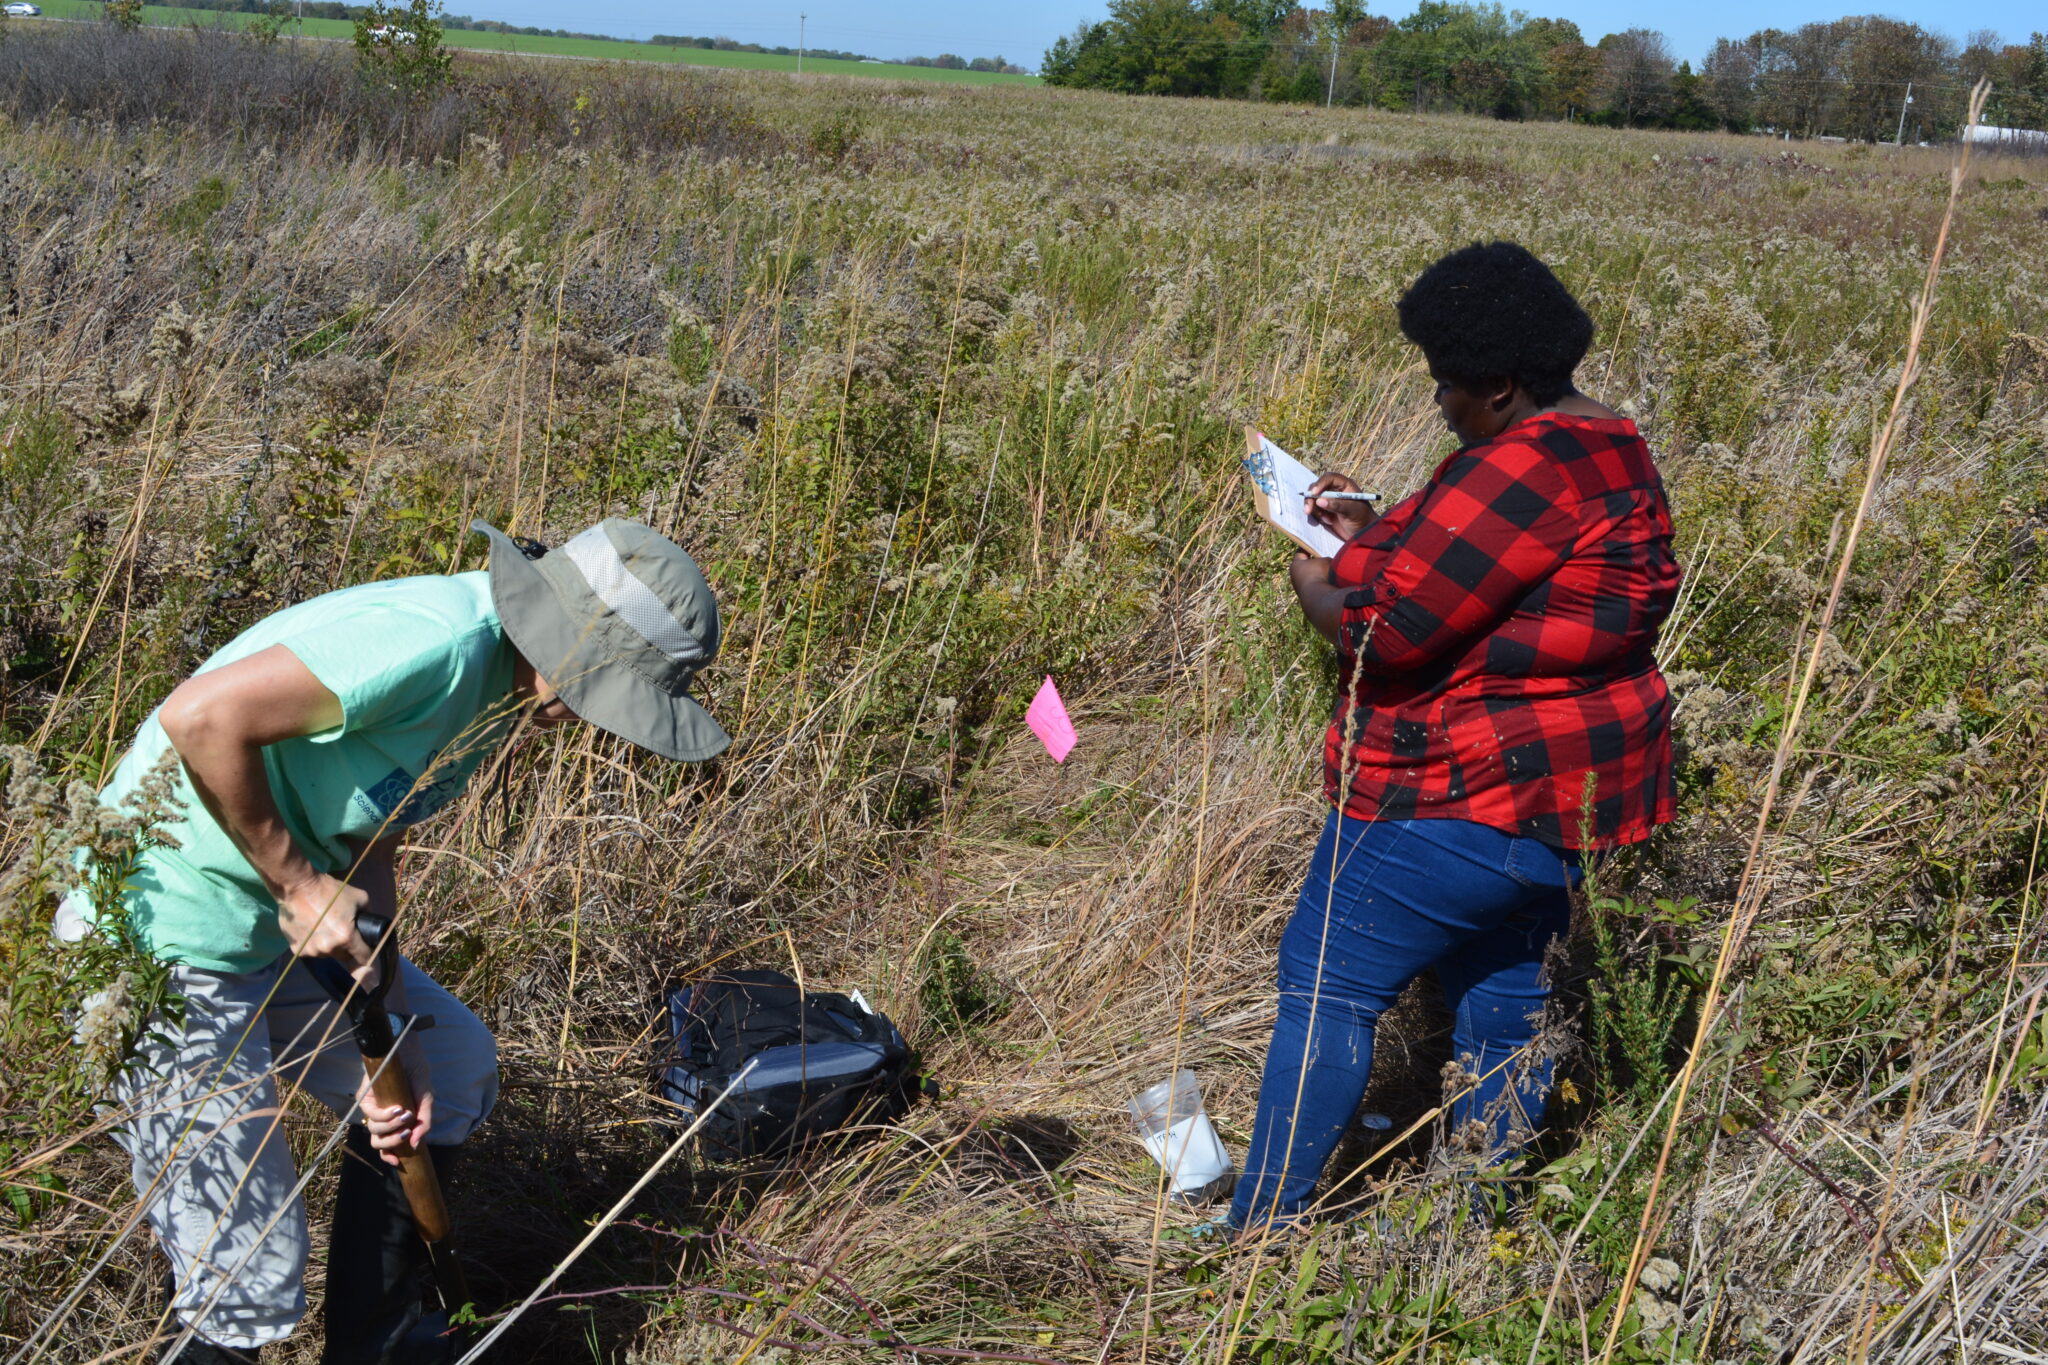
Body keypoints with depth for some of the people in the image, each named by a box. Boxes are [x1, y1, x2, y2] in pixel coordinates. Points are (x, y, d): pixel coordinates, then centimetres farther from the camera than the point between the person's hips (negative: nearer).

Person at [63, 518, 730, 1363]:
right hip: (166, 952, -10)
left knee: (454, 1068, 22)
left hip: (277, 939, 10)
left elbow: (366, 850, 8)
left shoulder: (494, 691, 6)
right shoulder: (439, 640, -26)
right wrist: (298, 883, -21)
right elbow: (201, 717, -31)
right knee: (245, 1289, -5)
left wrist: (388, 1047, 0)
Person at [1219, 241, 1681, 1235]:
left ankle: (1259, 1236, 9)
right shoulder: (1612, 454, 11)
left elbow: (1392, 629, -24)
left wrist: (1319, 591, -4)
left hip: (1469, 798, -10)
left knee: (1326, 985, 1)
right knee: (1504, 1002, 19)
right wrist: (1370, 537, 15)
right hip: (1571, 797, 11)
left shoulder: (1525, 464, -23)